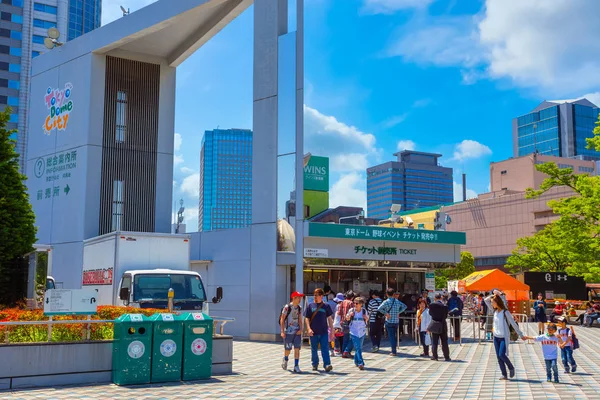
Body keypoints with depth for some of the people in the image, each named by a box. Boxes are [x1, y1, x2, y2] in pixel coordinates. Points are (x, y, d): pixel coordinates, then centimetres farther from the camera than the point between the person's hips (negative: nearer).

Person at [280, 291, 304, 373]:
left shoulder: (299, 308, 7)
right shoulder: (287, 307, -8)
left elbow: (300, 320, 11)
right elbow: (282, 319, -7)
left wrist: (300, 329, -5)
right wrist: (282, 331, -12)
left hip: (297, 331, 4)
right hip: (288, 331, -4)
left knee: (297, 348, -4)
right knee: (288, 349, 4)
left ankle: (296, 366, 0)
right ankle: (285, 360, 35)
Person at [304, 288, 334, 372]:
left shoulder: (326, 306, 4)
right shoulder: (310, 306, 5)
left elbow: (330, 319, 8)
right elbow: (306, 318, 5)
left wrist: (332, 331, 4)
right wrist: (309, 329, -10)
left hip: (324, 332, -1)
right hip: (313, 333, 1)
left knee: (325, 349, -10)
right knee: (314, 350, 10)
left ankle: (327, 365, -16)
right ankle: (315, 364, 24)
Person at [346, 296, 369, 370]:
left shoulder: (364, 311, -1)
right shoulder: (351, 310, -4)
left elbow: (367, 319, 13)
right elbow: (347, 319, 8)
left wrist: (366, 317, -10)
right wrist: (349, 315, -14)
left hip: (362, 332, 2)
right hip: (354, 332, -2)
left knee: (359, 347, 12)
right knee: (357, 348, -11)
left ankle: (356, 361, 31)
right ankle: (360, 363, -15)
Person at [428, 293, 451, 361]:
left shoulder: (432, 305, -9)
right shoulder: (445, 306, -9)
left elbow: (430, 313, 2)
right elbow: (446, 316, -1)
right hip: (443, 325, 0)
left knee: (434, 341, 8)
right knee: (444, 342, 7)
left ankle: (434, 356, 9)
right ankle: (446, 356, 8)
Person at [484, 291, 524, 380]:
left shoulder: (505, 312, -13)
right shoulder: (495, 311, 5)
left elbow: (513, 324, -9)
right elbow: (486, 300, 10)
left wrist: (521, 335, -6)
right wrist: (493, 294, -2)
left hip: (504, 337, -7)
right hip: (496, 337, 7)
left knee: (502, 355, -16)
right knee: (498, 357, 5)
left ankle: (511, 368, 10)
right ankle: (504, 375, 11)